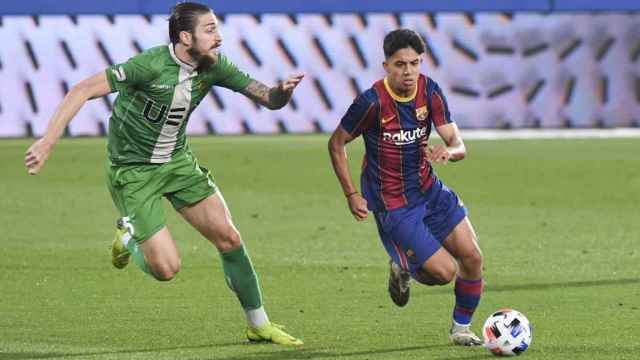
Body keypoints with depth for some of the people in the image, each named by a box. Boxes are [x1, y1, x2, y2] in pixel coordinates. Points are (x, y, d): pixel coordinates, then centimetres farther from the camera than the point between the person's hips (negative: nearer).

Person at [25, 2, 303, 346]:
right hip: (133, 172, -6)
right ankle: (129, 237, 23)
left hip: (178, 161, 6)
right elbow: (83, 90, -28)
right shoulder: (150, 65, -28)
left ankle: (259, 326, 13)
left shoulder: (214, 66, -8)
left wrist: (283, 91, -27)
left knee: (229, 238, -4)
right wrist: (48, 141, -35)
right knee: (166, 268, -11)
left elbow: (267, 98, -2)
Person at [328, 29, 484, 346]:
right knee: (445, 272, -10)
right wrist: (351, 195, -11)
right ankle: (402, 270, 24)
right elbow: (336, 143, -8)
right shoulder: (372, 102, -22)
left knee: (472, 258, -2)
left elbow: (458, 145, -8)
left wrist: (449, 151, -33)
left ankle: (460, 329, 21)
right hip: (393, 206, -6)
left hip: (429, 190, 6)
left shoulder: (429, 91, -7)